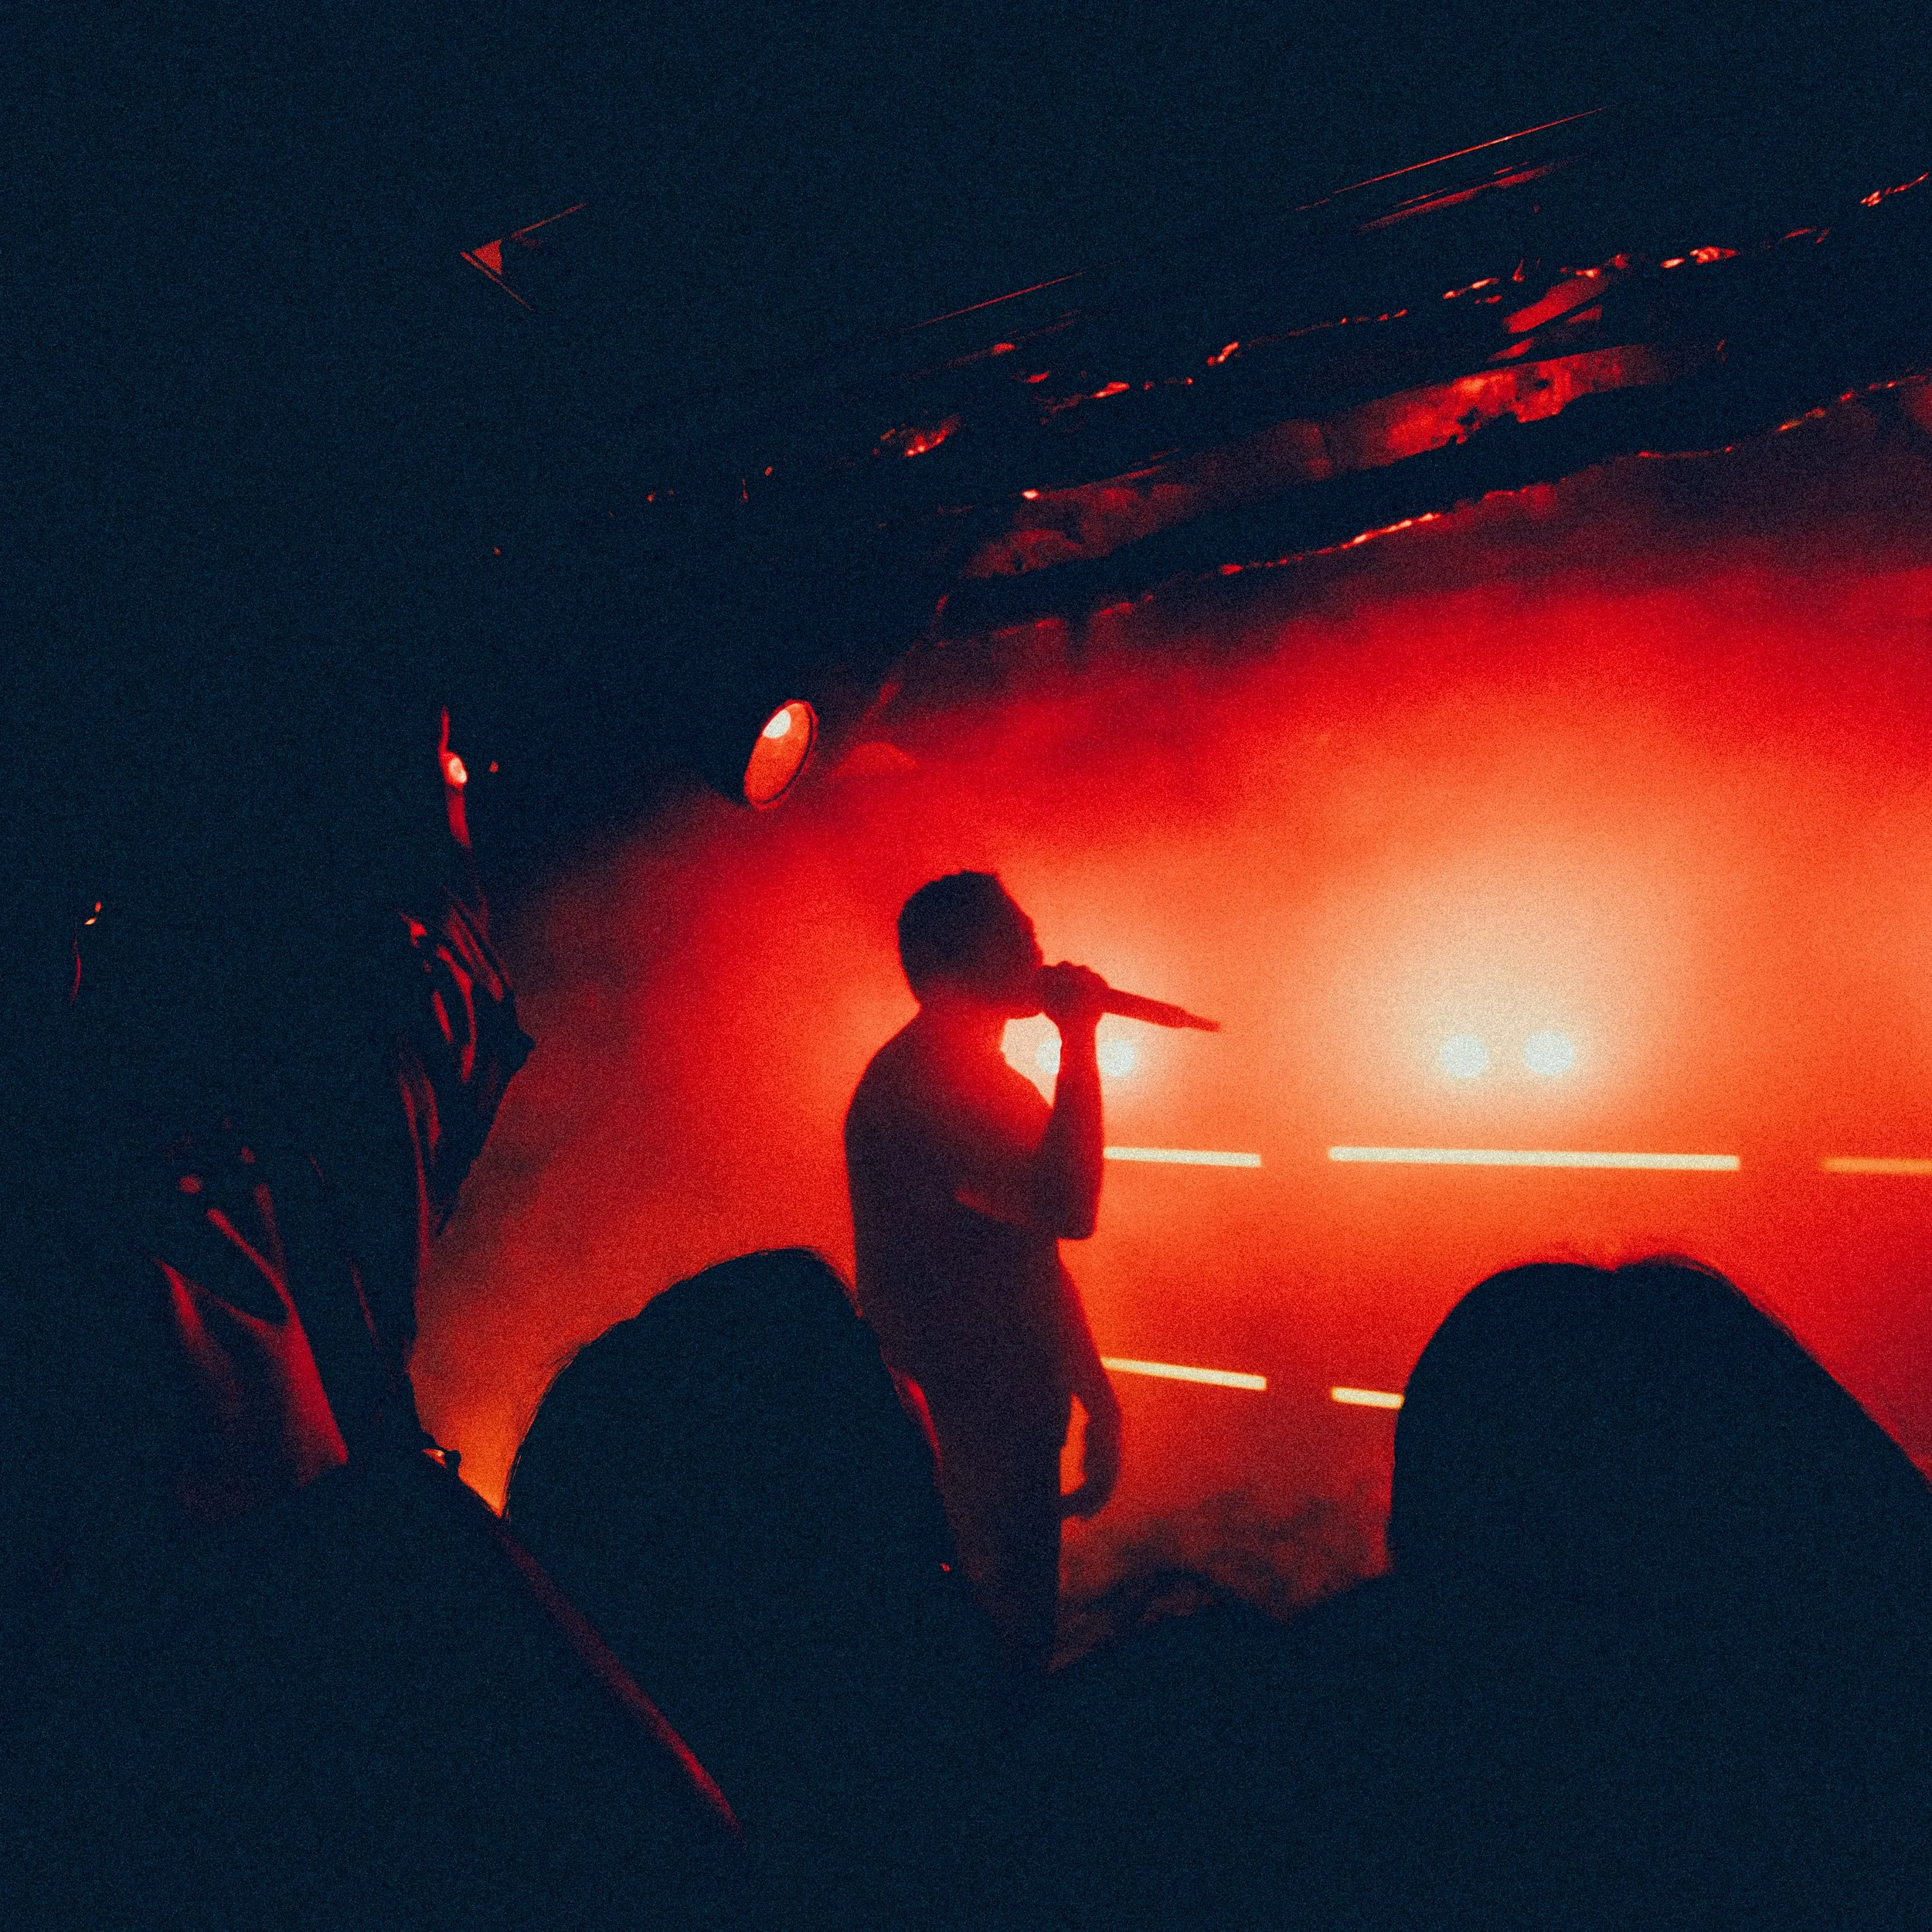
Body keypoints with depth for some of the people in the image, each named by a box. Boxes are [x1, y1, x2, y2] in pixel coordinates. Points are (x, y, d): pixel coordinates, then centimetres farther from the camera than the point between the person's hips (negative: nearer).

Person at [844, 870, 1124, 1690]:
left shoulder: (981, 1078, 14)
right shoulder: (912, 1084, -21)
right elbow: (1065, 1211, -32)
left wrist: (1095, 1395, 18)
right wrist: (1079, 1041, -23)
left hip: (1015, 1412, 10)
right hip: (972, 1423, -10)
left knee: (1019, 1624, 18)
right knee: (1009, 1630, 0)